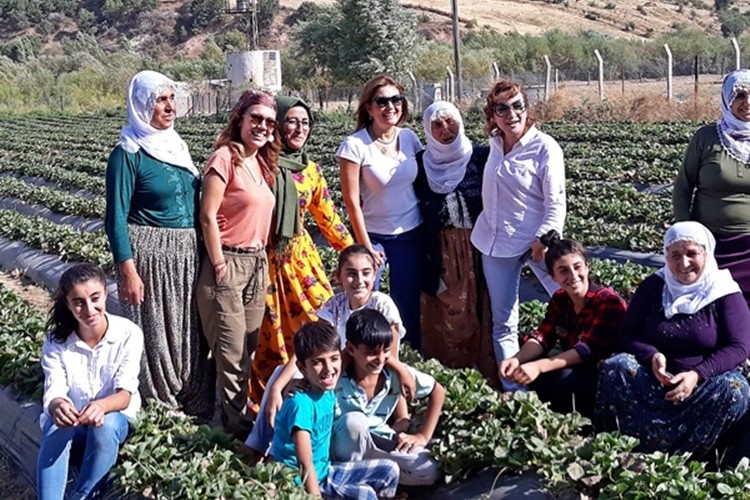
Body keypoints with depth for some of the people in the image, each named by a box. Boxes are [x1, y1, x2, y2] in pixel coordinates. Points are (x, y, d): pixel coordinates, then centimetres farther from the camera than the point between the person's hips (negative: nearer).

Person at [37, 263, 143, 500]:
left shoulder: (128, 333, -17)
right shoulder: (56, 341, -12)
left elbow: (125, 394, -21)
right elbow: (53, 393, -22)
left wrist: (101, 406, -45)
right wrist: (57, 406, -48)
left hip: (114, 416, 0)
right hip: (70, 421, 1)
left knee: (106, 425, -36)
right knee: (56, 432, -34)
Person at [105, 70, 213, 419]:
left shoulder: (175, 144, 11)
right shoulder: (128, 154, -9)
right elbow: (116, 217, -12)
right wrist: (127, 270, -18)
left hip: (188, 255, 7)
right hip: (151, 256, -6)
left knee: (190, 332, 13)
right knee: (156, 335, 1)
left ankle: (194, 407, 25)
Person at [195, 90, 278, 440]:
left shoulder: (263, 162, 12)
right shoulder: (225, 157, -13)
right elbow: (208, 216, -16)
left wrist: (262, 259, 12)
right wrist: (219, 266, -14)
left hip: (257, 262, 8)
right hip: (228, 262, -8)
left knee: (250, 344, 13)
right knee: (232, 348, 0)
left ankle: (241, 407, 26)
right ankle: (236, 421, 12)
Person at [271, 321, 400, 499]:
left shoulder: (329, 393, -1)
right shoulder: (301, 404, -24)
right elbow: (305, 464, -26)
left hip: (325, 471, 9)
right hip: (300, 484, -9)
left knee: (389, 470, 4)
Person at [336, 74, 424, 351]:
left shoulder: (410, 138, 0)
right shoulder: (355, 145, -13)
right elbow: (352, 201, -12)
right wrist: (365, 245, -10)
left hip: (411, 234, 4)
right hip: (374, 235, -3)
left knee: (408, 304, 9)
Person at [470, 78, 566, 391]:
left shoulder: (544, 147, -11)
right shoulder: (493, 144, 4)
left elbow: (556, 203, -12)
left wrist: (544, 239, -22)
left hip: (537, 241, -5)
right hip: (497, 242, 5)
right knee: (503, 323, 8)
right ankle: (511, 389, 16)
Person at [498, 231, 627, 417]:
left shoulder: (608, 301, -21)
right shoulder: (559, 299, 1)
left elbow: (588, 349, -29)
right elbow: (542, 337, -7)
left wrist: (539, 366, -39)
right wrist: (516, 359, -29)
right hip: (578, 369, 6)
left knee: (565, 379, -32)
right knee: (528, 372, -16)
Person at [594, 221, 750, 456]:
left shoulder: (724, 294, -3)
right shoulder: (653, 287, 4)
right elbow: (627, 334, 4)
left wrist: (697, 375, -25)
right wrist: (652, 356, -18)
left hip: (704, 385, -1)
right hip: (653, 382, 2)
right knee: (614, 367, -25)